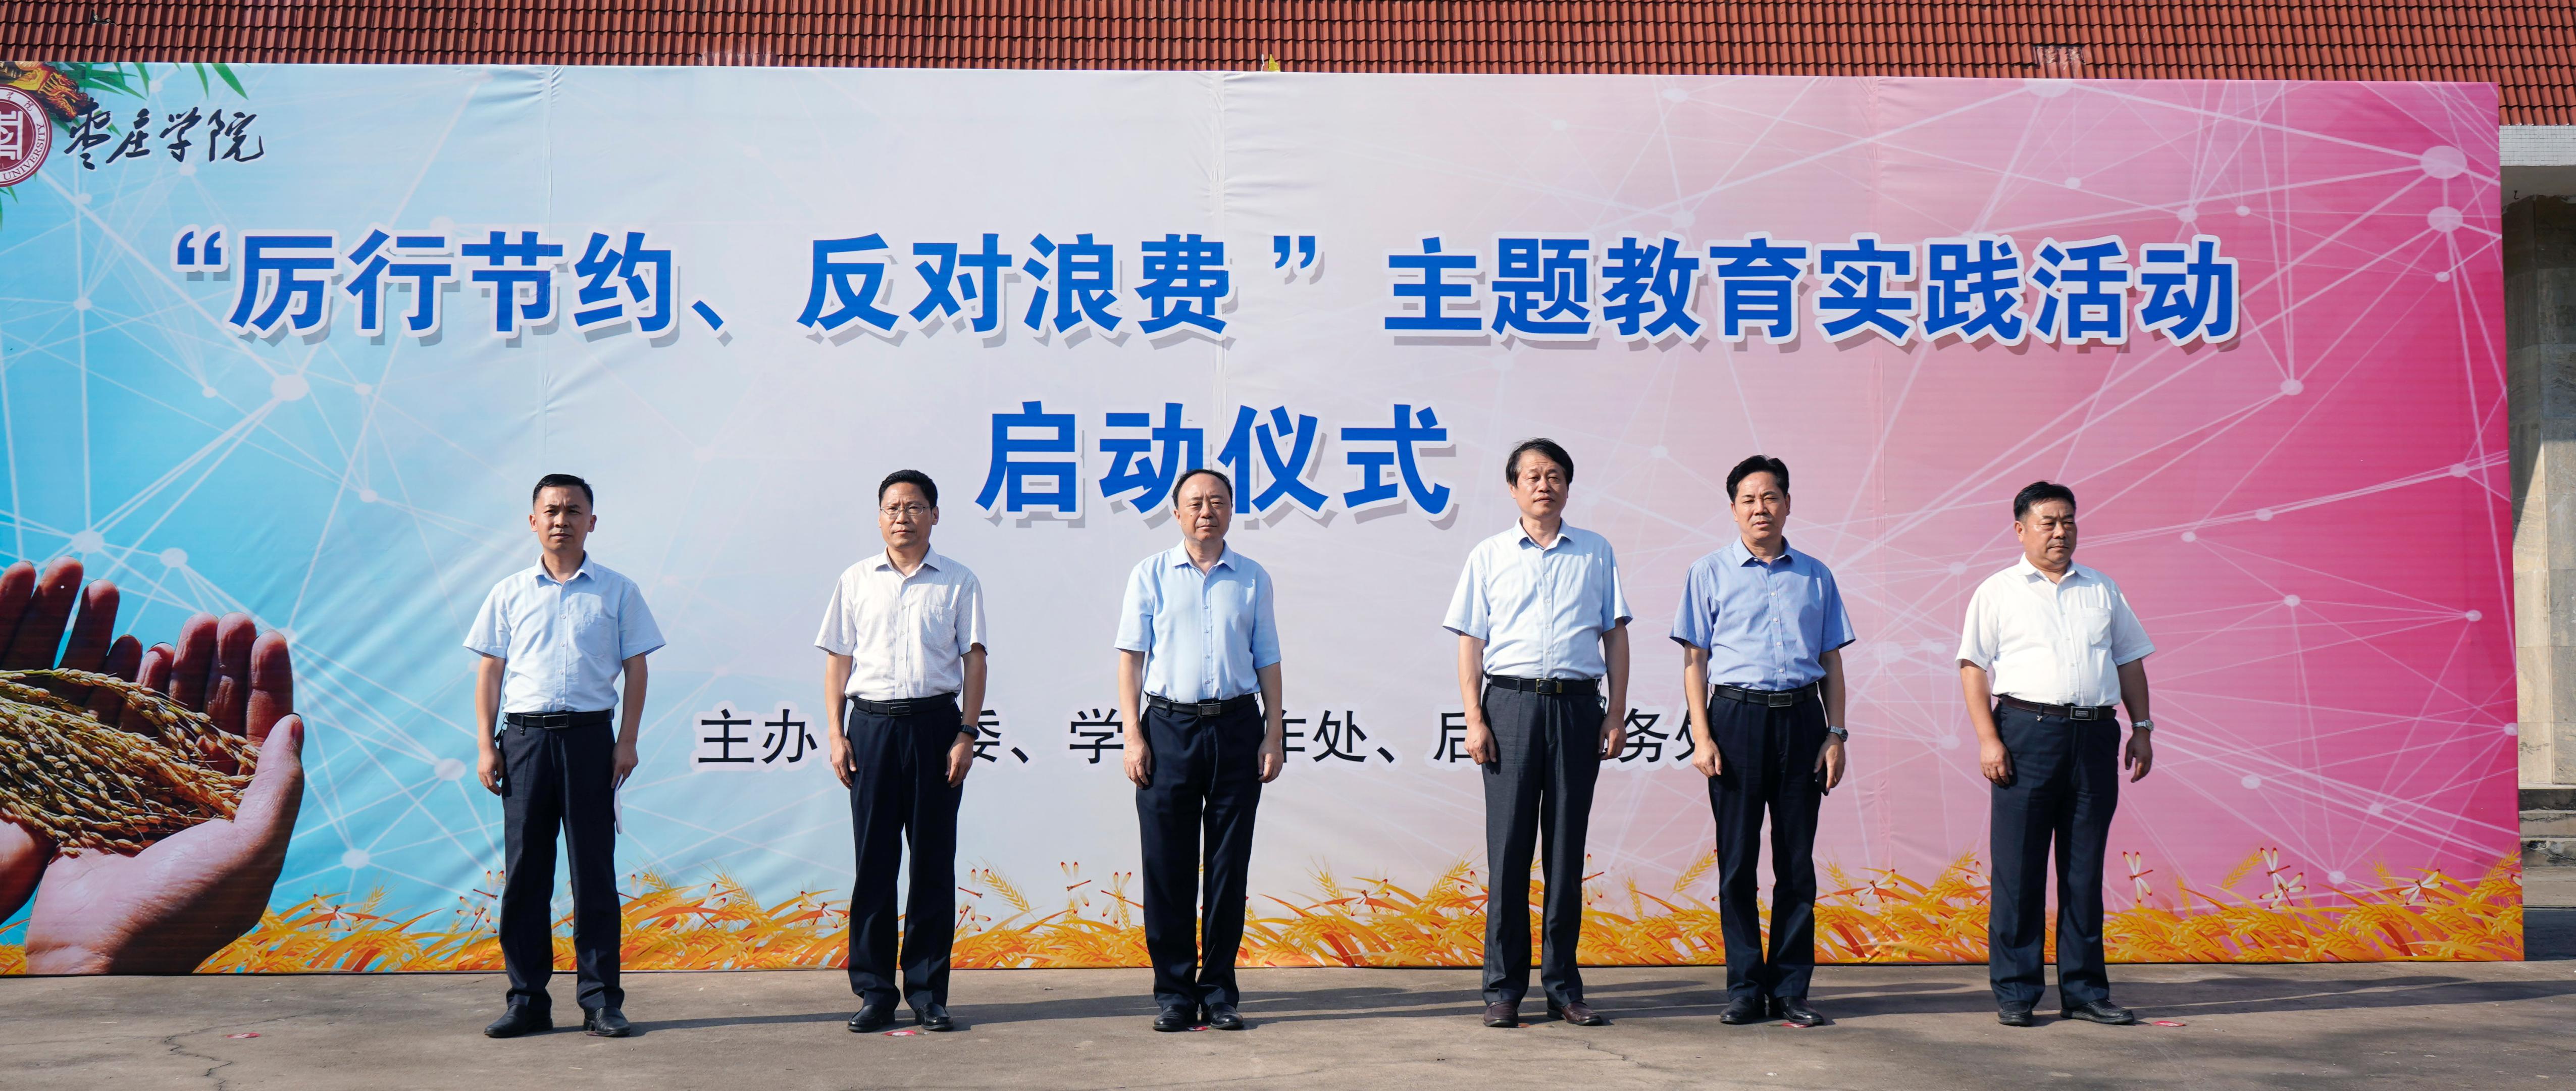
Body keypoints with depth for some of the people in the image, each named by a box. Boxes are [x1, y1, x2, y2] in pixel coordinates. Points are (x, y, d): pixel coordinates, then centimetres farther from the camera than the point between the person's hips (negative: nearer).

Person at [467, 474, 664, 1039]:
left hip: (590, 737, -1)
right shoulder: (509, 593, 11)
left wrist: (627, 742, -3)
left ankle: (601, 999, 6)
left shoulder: (617, 592, 7)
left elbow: (635, 669, 6)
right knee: (524, 871, 3)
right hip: (525, 736, 2)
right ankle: (528, 1000, 11)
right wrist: (486, 745, 2)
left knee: (595, 871, 0)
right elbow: (489, 672, 11)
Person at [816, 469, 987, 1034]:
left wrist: (965, 734, -5)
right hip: (871, 723, 1)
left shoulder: (958, 582, 7)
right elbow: (838, 660, 11)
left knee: (934, 860, 2)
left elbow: (973, 660, 4)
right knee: (874, 859, 2)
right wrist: (836, 733, 2)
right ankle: (874, 992, 9)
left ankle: (928, 991, 10)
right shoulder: (856, 581, 11)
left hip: (936, 721, -1)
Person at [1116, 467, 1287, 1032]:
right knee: (1168, 866, 1)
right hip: (1169, 726, -1)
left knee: (1229, 864, 4)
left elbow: (1267, 661, 13)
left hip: (1236, 726, 1)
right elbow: (1131, 657, 4)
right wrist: (1133, 735, -4)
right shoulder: (1151, 575, 7)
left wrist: (1274, 735, 5)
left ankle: (1219, 989, 14)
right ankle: (1174, 991, 10)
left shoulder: (1253, 579, 11)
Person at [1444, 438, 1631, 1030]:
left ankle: (1562, 985, 11)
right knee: (1508, 847, -2)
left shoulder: (1596, 553, 12)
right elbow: (1471, 642, 6)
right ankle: (1504, 987, 4)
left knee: (1567, 846, 4)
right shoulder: (1489, 556, 9)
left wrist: (1617, 711, 2)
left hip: (1578, 704, 1)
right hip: (1511, 701, -1)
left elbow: (1615, 633, 11)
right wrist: (1474, 719, -4)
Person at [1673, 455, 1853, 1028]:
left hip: (1802, 718, 2)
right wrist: (1702, 736, -5)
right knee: (1737, 860, 1)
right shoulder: (1711, 573, 6)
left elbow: (1831, 662, 14)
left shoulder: (1815, 576, 12)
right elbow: (1695, 660, 4)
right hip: (1737, 716, -2)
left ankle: (1790, 989, 12)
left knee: (1797, 861, 4)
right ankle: (1745, 990, 9)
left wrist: (1835, 734, 4)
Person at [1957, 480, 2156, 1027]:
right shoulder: (1998, 591, 6)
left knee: (2085, 869, 7)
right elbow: (1974, 666, 0)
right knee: (2018, 868, -2)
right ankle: (2015, 992, 5)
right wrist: (1988, 738, -10)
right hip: (2027, 731, -3)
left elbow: (2130, 660, 20)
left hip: (2095, 736, 4)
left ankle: (2084, 990, 14)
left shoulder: (2103, 590, 17)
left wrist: (2141, 727, 10)